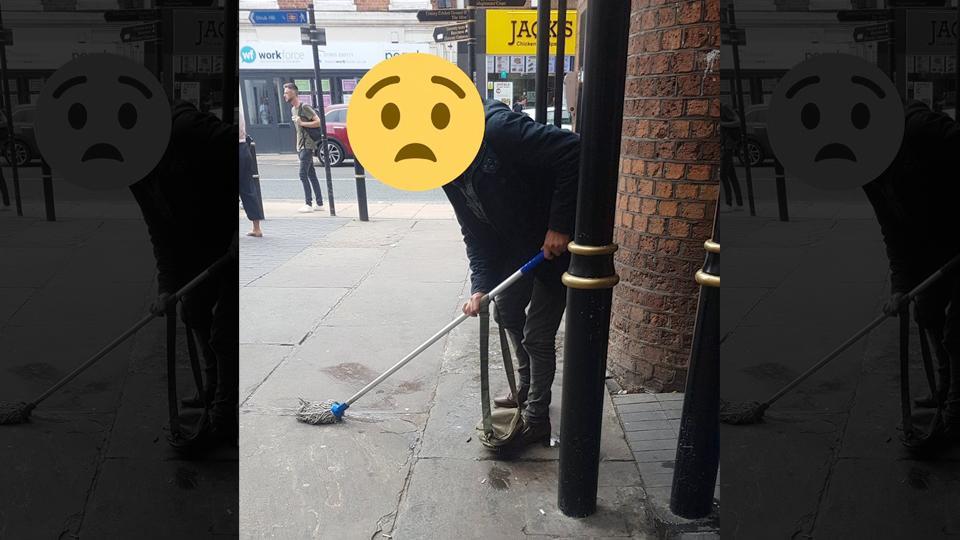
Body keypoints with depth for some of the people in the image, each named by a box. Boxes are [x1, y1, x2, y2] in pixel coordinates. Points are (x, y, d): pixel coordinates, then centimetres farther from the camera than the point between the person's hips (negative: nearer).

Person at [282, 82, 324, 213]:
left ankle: (309, 204, -7)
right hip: (300, 147, 9)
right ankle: (320, 203, 11)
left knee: (303, 174, -11)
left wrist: (302, 123, -19)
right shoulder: (292, 109, 17)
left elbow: (318, 122, -17)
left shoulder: (304, 107, -12)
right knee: (311, 175, 8)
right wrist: (298, 147, 17)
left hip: (307, 146, -9)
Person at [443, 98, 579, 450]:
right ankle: (526, 391, 43)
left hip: (558, 241, -9)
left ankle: (536, 420, 19)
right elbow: (476, 233, 0)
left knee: (537, 335, -1)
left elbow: (572, 151, -34)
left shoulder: (494, 127, -29)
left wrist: (560, 225, -31)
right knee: (507, 313, 22)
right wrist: (480, 285, -13)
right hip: (517, 246, 9)